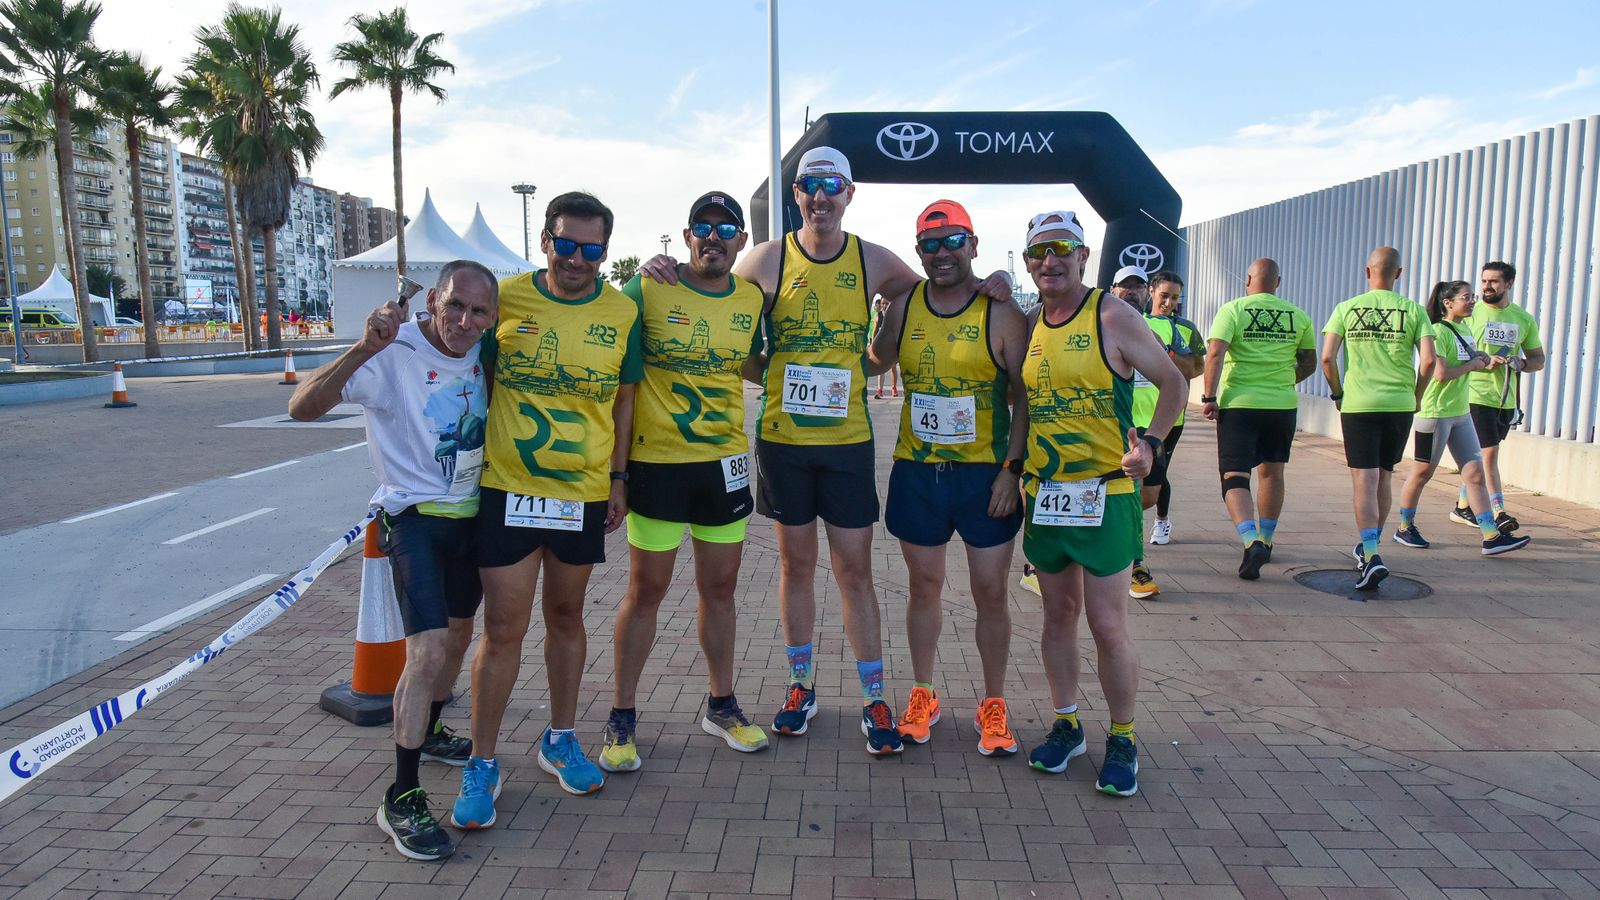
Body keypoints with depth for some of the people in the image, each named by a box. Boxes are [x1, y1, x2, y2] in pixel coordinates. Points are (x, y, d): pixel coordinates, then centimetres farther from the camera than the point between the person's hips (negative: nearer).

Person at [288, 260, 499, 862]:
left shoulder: (482, 355, -2)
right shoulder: (394, 354, -19)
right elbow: (302, 407, -28)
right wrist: (364, 349, -43)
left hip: (470, 513, 7)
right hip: (414, 518, -7)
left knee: (458, 635, 20)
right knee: (428, 649, -17)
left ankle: (429, 733, 45)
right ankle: (400, 800, -6)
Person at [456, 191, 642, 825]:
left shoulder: (622, 311, 0)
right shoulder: (506, 298, -4)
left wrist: (618, 476, 6)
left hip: (583, 492, 2)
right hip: (508, 489, -2)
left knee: (566, 615, 16)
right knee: (503, 627, 1)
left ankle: (560, 740, 33)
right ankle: (482, 764, 16)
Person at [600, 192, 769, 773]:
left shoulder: (752, 300, 5)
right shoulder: (646, 289, -7)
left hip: (726, 463, 4)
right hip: (657, 464, -4)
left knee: (720, 587, 13)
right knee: (646, 590, 4)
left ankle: (722, 706, 29)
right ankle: (621, 718, 19)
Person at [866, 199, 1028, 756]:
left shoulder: (1001, 313, -6)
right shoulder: (903, 308, 3)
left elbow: (1025, 397, -5)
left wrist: (1012, 468, -11)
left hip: (985, 474, -2)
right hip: (917, 472, 3)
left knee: (991, 593, 6)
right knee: (924, 587, 13)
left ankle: (994, 705, 23)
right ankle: (922, 697, 29)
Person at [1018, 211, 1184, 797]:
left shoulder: (1113, 318, -7)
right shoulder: (1028, 325, 7)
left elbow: (1173, 382, -2)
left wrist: (1150, 442, -12)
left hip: (1104, 492, -5)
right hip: (1042, 494, 5)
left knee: (1108, 626, -1)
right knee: (1058, 615, 13)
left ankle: (1123, 738, 18)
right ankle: (1066, 725, 28)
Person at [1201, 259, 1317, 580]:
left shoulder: (1233, 310, -5)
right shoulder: (1299, 316, 6)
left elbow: (1215, 353, -17)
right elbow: (1309, 364, 11)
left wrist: (1209, 396, -13)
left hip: (1239, 405, -4)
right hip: (1283, 405, 4)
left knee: (1235, 477, -3)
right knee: (1272, 472, 20)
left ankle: (1252, 542, -23)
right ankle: (1265, 541, 32)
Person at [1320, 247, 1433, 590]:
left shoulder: (1347, 309, 1)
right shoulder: (1412, 310, 2)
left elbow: (1327, 358, -6)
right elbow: (1428, 360, -5)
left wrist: (1337, 393, 8)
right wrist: (1416, 395, 11)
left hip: (1358, 405, -2)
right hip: (1399, 404, 2)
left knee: (1363, 480, -3)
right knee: (1384, 476, 17)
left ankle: (1371, 556, -18)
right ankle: (1370, 546, 31)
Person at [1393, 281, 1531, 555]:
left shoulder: (1465, 329, 11)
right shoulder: (1438, 331, -16)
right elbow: (1441, 372, -26)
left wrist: (1486, 361, 5)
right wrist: (1472, 365, -12)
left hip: (1461, 413, 8)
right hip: (1435, 412, -8)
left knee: (1475, 473, 4)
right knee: (1422, 474, 4)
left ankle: (1492, 537, 4)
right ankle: (1405, 528, 20)